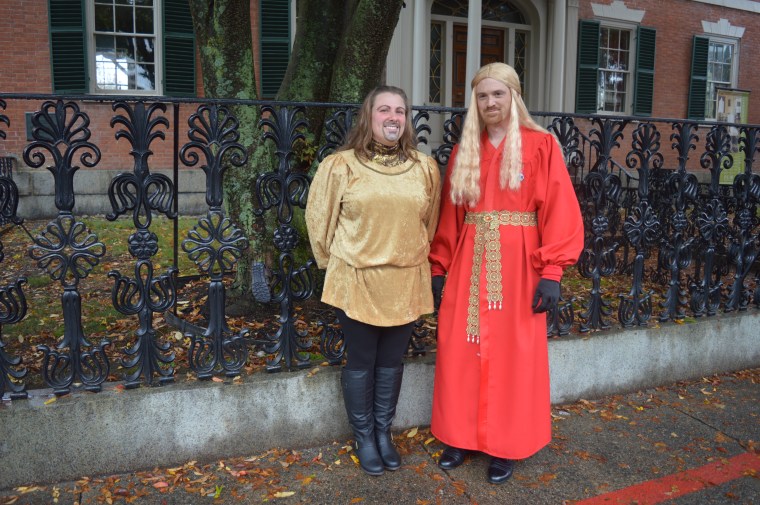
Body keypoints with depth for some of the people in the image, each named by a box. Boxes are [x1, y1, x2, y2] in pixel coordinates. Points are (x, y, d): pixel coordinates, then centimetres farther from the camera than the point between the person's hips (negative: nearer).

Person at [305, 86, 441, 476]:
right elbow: (319, 219, 1)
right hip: (356, 281, -3)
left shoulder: (425, 168, 2)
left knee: (391, 362, 14)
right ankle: (363, 437, 29)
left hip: (406, 283, 3)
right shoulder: (341, 166, -8)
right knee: (361, 363, 10)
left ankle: (383, 432, 34)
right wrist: (334, 263, 8)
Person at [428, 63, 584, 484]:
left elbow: (559, 210, -6)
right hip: (468, 265, 4)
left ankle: (505, 445, 21)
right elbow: (449, 215, 9)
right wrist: (438, 268, 5)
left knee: (512, 354, 5)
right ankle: (461, 436, 24)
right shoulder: (463, 151, 10)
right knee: (462, 351, 7)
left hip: (517, 266, -3)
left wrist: (552, 271, -13)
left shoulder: (541, 145, -1)